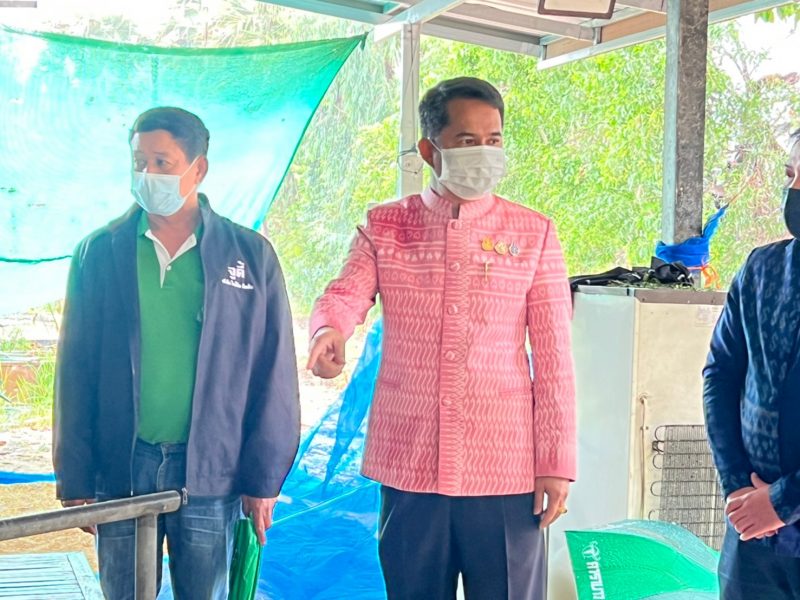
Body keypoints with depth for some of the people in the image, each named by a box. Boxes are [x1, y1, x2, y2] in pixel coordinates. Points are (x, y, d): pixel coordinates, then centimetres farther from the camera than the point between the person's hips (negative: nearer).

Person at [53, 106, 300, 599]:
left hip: (210, 471, -1)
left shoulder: (250, 255, 2)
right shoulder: (100, 253, 5)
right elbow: (76, 371, 5)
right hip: (121, 468, 1)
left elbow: (274, 374, 2)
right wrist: (75, 481, 1)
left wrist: (264, 479, -1)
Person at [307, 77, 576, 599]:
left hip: (505, 470, -1)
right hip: (409, 465, 1)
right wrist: (329, 331, -33)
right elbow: (346, 293, -8)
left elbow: (555, 358, 2)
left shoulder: (533, 234, 3)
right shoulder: (384, 227, 7)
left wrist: (557, 464, -2)